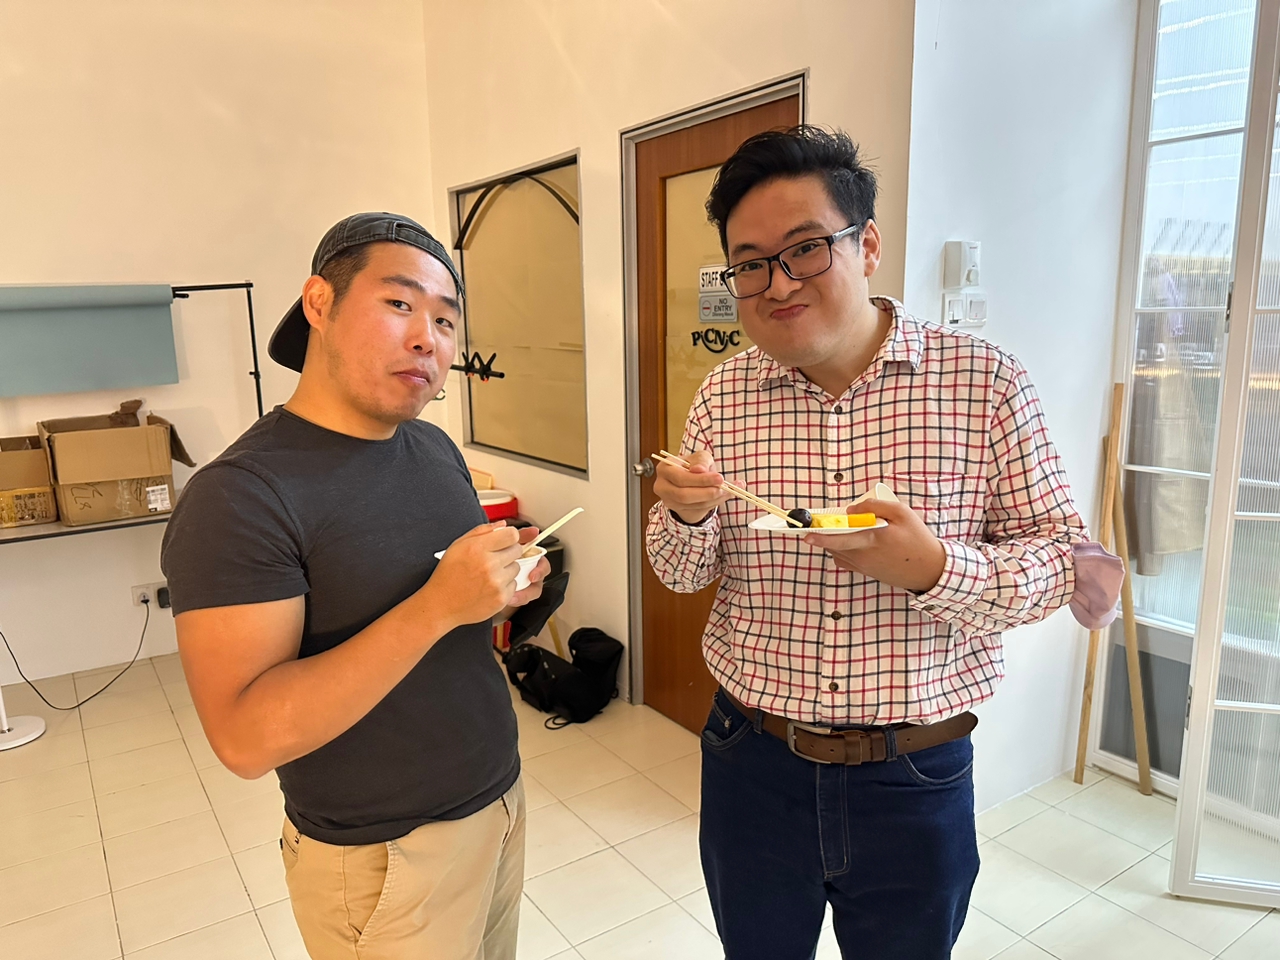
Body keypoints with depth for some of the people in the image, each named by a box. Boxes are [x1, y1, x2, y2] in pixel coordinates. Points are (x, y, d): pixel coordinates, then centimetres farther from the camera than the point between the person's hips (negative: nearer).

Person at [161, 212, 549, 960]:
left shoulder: (436, 448, 1)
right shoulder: (241, 496, -21)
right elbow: (246, 737, -26)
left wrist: (502, 586, -9)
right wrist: (437, 606, -33)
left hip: (498, 799, 7)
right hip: (383, 856, -6)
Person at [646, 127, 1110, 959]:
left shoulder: (987, 382, -11)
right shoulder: (725, 395, -3)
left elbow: (1059, 558, -6)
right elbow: (683, 575, 4)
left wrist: (936, 568, -25)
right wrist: (687, 517, -19)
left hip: (915, 777, -1)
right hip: (754, 762, 2)